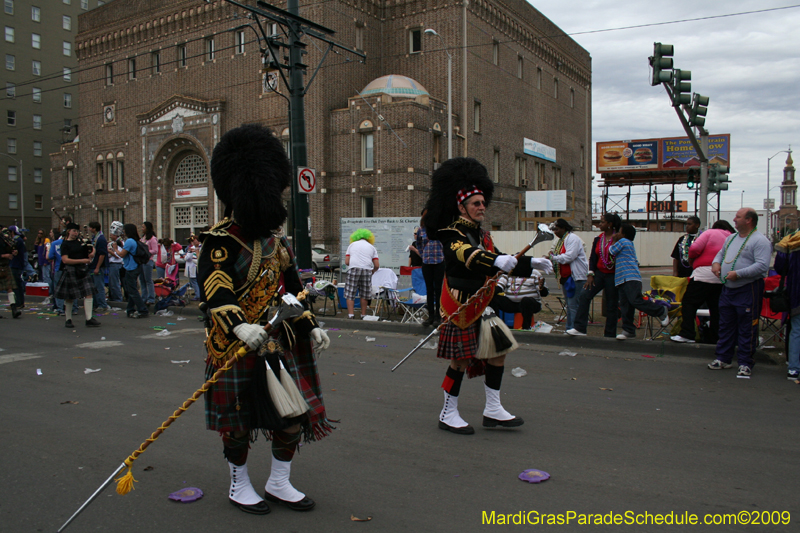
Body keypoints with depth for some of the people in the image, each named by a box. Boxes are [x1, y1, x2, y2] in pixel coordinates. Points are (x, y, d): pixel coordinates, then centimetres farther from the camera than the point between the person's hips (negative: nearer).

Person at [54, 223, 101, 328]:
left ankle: (89, 319, -5)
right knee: (69, 297, 6)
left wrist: (92, 253, 0)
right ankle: (68, 320, 21)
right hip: (71, 271, -5)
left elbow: (92, 248, 24)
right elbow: (65, 260, -14)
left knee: (89, 294, -5)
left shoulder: (80, 241, 10)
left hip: (83, 271, 5)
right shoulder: (65, 244, -6)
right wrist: (81, 260, -19)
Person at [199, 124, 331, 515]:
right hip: (236, 345, -6)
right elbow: (214, 287, -24)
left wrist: (311, 327, 12)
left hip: (280, 341, 7)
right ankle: (239, 487, 29)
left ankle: (279, 484, 26)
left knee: (295, 412, 8)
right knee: (238, 421, 7)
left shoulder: (277, 240, 11)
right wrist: (240, 326, -39)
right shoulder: (221, 240, -11)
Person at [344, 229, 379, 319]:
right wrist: (372, 272, 29)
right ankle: (363, 315, 14)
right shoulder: (371, 247, 19)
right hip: (367, 270, 1)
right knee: (364, 295, 10)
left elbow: (346, 262, 10)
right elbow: (377, 265, 10)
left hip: (353, 270, -1)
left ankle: (351, 314, -6)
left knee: (350, 294, 2)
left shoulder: (352, 245, 19)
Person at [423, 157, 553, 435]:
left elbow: (503, 263, 17)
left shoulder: (483, 235, 14)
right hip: (461, 307, -9)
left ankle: (493, 410, 19)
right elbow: (468, 256, -34)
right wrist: (497, 261, -51)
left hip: (484, 306, 9)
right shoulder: (452, 234, -14)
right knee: (461, 360, -2)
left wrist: (531, 263, 3)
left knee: (498, 351, 8)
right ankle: (448, 414, 14)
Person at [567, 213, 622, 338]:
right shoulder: (598, 239, 9)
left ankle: (609, 335, 13)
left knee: (612, 305, 3)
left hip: (613, 276, -5)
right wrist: (590, 274, -1)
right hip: (599, 273, 5)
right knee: (585, 295, -12)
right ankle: (579, 327, -11)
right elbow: (593, 258, 8)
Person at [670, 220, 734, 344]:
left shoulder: (710, 232, 5)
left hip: (705, 273, -6)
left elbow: (695, 248, -7)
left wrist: (691, 258, 11)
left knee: (689, 302, -1)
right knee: (716, 307, 11)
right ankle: (716, 338, 13)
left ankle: (687, 334, -8)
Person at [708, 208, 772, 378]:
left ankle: (745, 363, 8)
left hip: (748, 290, -8)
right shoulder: (731, 238, 15)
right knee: (725, 325, 14)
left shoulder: (760, 241, -12)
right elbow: (721, 252, 29)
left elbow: (762, 266, -21)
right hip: (727, 289, 8)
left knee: (747, 329, 0)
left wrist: (738, 273, -24)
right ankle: (723, 358, 24)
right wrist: (716, 262, 6)